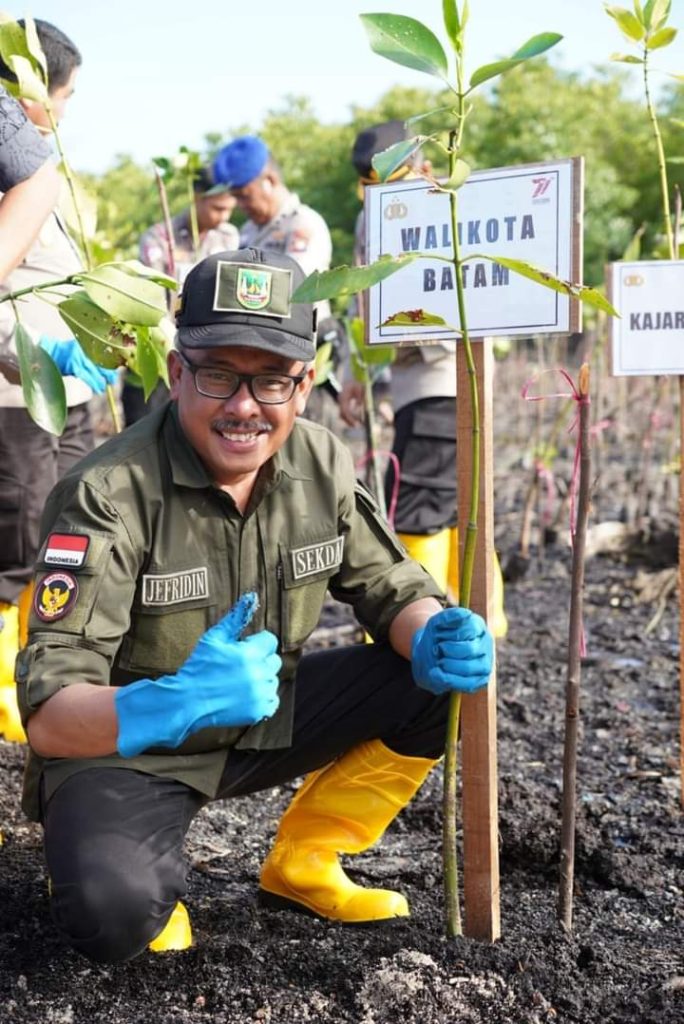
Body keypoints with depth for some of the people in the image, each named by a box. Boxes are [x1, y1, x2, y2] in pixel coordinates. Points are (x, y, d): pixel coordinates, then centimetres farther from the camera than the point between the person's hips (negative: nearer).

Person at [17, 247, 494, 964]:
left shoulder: (323, 465, -8)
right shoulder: (109, 494, -25)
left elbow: (391, 588, 2)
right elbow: (48, 713, -29)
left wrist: (437, 639, -23)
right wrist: (174, 704, -50)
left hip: (263, 723, 6)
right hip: (124, 749, -5)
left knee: (441, 678, -9)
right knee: (113, 914, -34)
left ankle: (302, 866, 7)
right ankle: (147, 874, 5)